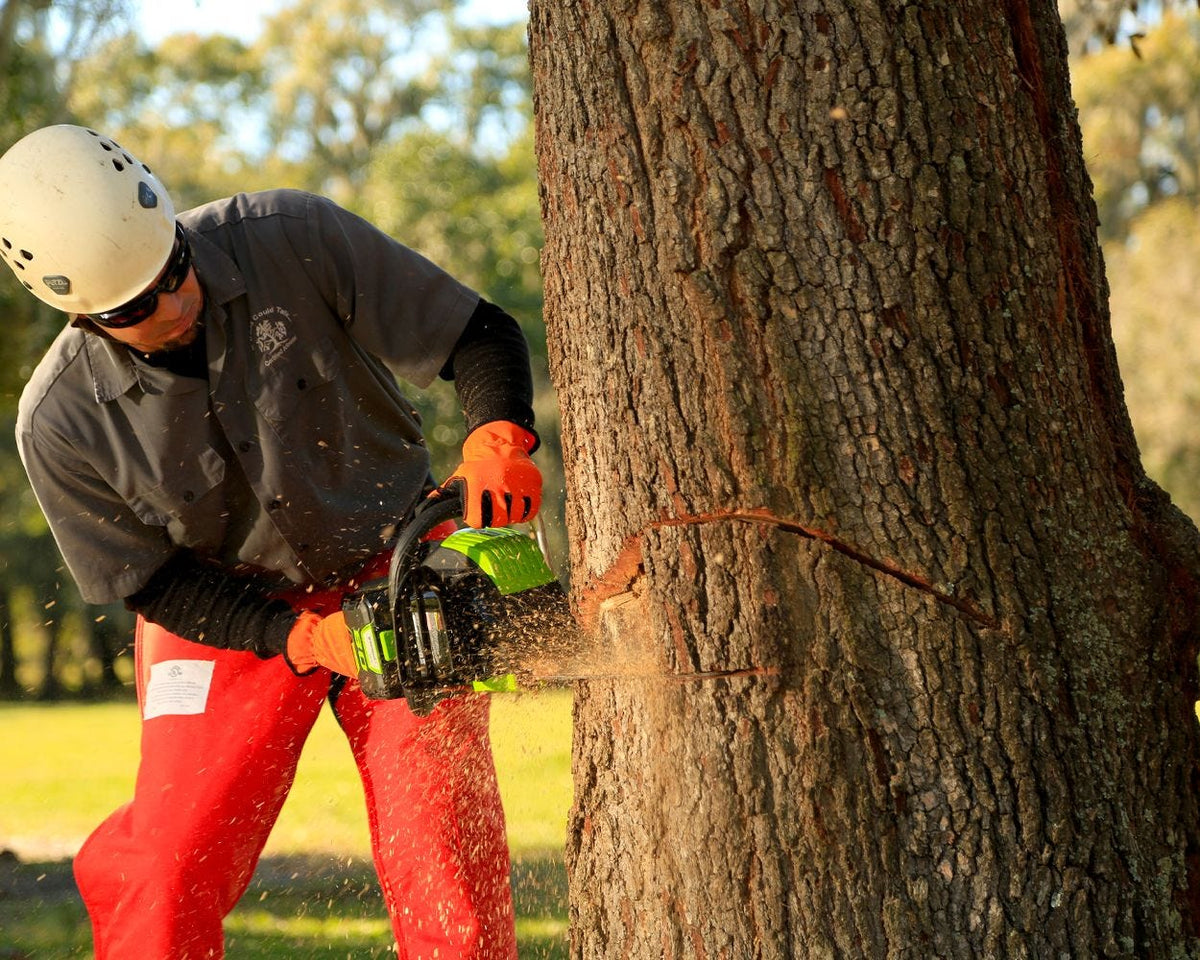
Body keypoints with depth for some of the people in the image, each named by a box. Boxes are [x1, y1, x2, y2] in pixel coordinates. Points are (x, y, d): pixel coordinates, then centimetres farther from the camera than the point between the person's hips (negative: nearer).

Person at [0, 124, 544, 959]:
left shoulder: (292, 240, -21)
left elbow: (479, 335, -13)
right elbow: (154, 582, -7)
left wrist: (501, 439, -33)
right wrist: (302, 637, -20)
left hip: (394, 574, 0)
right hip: (227, 616, 0)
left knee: (446, 862, -9)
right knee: (166, 870, -8)